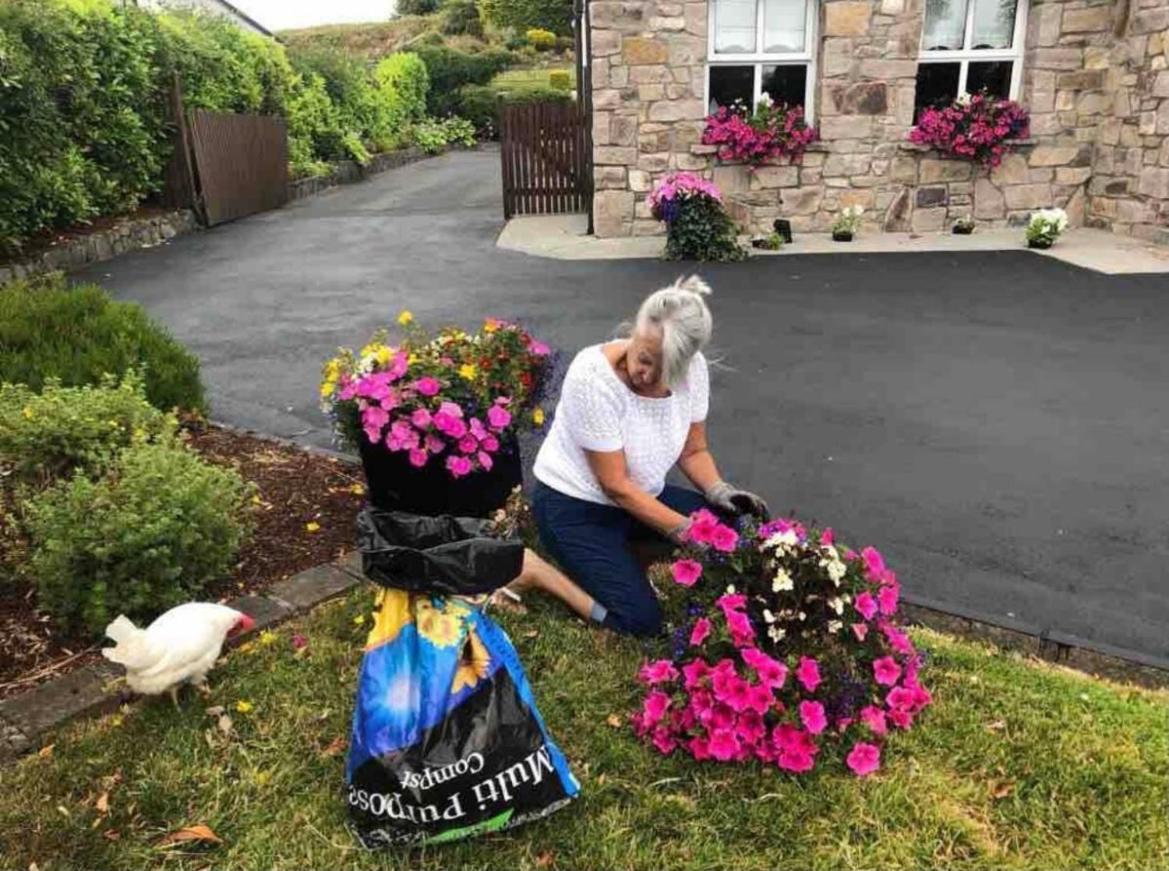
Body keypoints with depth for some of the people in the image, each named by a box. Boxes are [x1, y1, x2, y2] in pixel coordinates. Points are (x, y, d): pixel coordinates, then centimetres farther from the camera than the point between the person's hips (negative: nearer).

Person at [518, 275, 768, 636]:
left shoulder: (693, 369, -13)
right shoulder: (594, 376, -30)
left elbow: (693, 450, 3)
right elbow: (616, 486, -24)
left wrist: (718, 491, -17)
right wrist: (686, 531, -26)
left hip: (644, 495, 7)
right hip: (575, 506, -7)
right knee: (642, 618, -17)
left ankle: (627, 553, 6)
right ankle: (535, 571, 0)